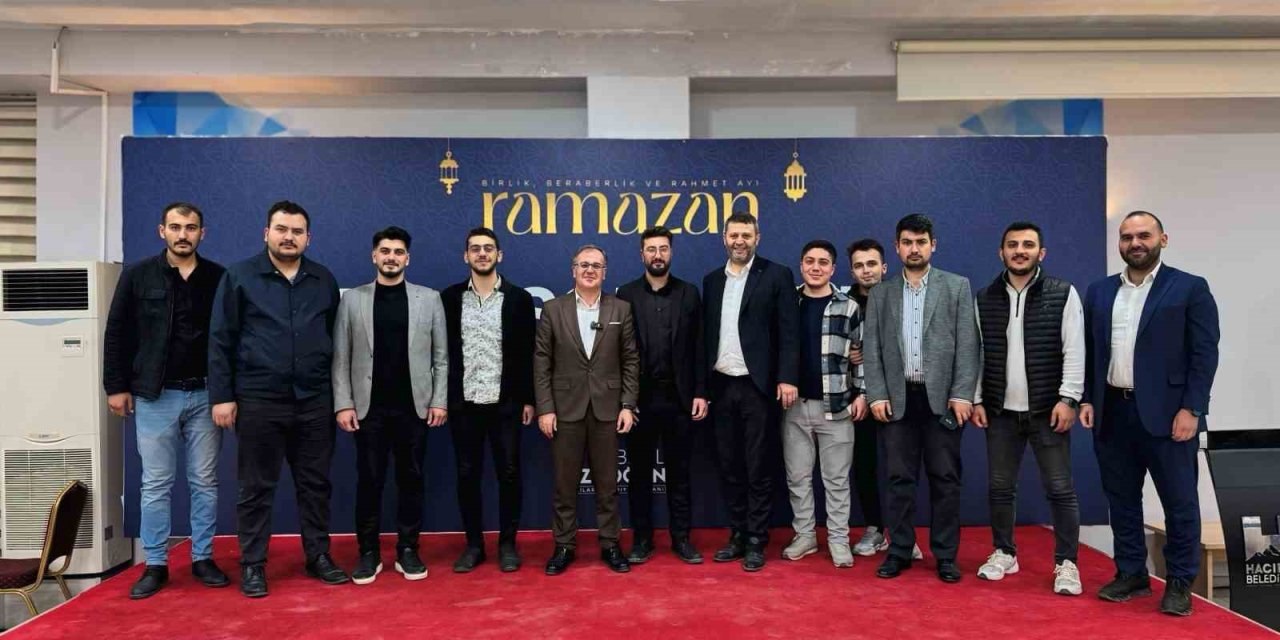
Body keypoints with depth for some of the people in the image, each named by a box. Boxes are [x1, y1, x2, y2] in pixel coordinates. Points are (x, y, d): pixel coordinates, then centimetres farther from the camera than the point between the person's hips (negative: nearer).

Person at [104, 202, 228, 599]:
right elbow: (117, 334, 4)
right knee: (156, 485, 6)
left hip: (205, 394, 1)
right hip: (154, 396, 0)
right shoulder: (137, 275, 2)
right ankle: (155, 564, 16)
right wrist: (116, 386, 0)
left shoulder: (218, 278, 2)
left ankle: (202, 559, 18)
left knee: (205, 482, 7)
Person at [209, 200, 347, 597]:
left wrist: (339, 395, 10)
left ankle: (318, 556, 22)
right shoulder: (239, 276, 0)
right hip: (258, 401, -2)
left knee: (315, 483, 9)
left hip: (315, 402, 3)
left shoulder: (324, 281, 8)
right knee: (256, 487, 7)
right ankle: (252, 564, 19)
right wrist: (222, 396, -6)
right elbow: (221, 340, -1)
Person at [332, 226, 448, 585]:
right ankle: (368, 552, 17)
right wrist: (343, 404, -5)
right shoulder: (352, 299, 5)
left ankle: (407, 550, 17)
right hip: (368, 407, 0)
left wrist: (439, 401, -3)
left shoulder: (429, 298, 4)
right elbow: (340, 358, 2)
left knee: (411, 479, 7)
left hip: (414, 406, 0)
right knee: (369, 481, 5)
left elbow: (441, 356, 4)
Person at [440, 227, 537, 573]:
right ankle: (474, 544, 21)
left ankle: (507, 544, 19)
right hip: (463, 403, 1)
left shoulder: (519, 298, 1)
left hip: (505, 403, -1)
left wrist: (529, 399, -2)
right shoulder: (449, 297, 4)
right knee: (467, 474, 8)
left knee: (508, 473, 5)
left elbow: (528, 353, 1)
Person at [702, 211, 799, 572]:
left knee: (759, 468, 2)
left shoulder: (777, 275, -2)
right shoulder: (712, 280, 12)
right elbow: (707, 334, 12)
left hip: (758, 386, -5)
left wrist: (787, 378, -14)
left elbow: (788, 332, -6)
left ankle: (756, 541, 12)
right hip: (721, 386, 5)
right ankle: (737, 536, 23)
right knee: (730, 467, 11)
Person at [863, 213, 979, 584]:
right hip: (897, 398, 1)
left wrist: (963, 394, -9)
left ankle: (946, 554, 14)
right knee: (900, 479, 6)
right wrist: (876, 394, -4)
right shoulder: (881, 293, 11)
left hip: (942, 396, -1)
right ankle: (899, 551, 15)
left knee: (945, 479, 4)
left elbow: (967, 344, -1)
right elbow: (871, 348, 6)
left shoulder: (957, 286, 6)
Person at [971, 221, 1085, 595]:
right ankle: (1004, 553, 25)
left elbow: (1074, 351, -6)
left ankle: (1066, 563, 13)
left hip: (1047, 409, -3)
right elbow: (977, 353, 8)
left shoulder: (1063, 294, -2)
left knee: (1060, 489, 1)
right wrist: (976, 400, 3)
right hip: (1000, 411, 3)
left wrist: (1068, 399, -13)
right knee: (999, 487, 10)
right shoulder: (985, 298, 6)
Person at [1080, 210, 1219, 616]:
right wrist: (1087, 400, 4)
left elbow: (1205, 353, -6)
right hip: (1112, 412, 4)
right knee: (1121, 499, 11)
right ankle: (1131, 575, 23)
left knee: (1180, 502, 4)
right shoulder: (1099, 292, 11)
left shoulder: (1190, 288, -2)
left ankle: (1180, 583, 17)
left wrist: (1191, 409, -13)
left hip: (1167, 413, -4)